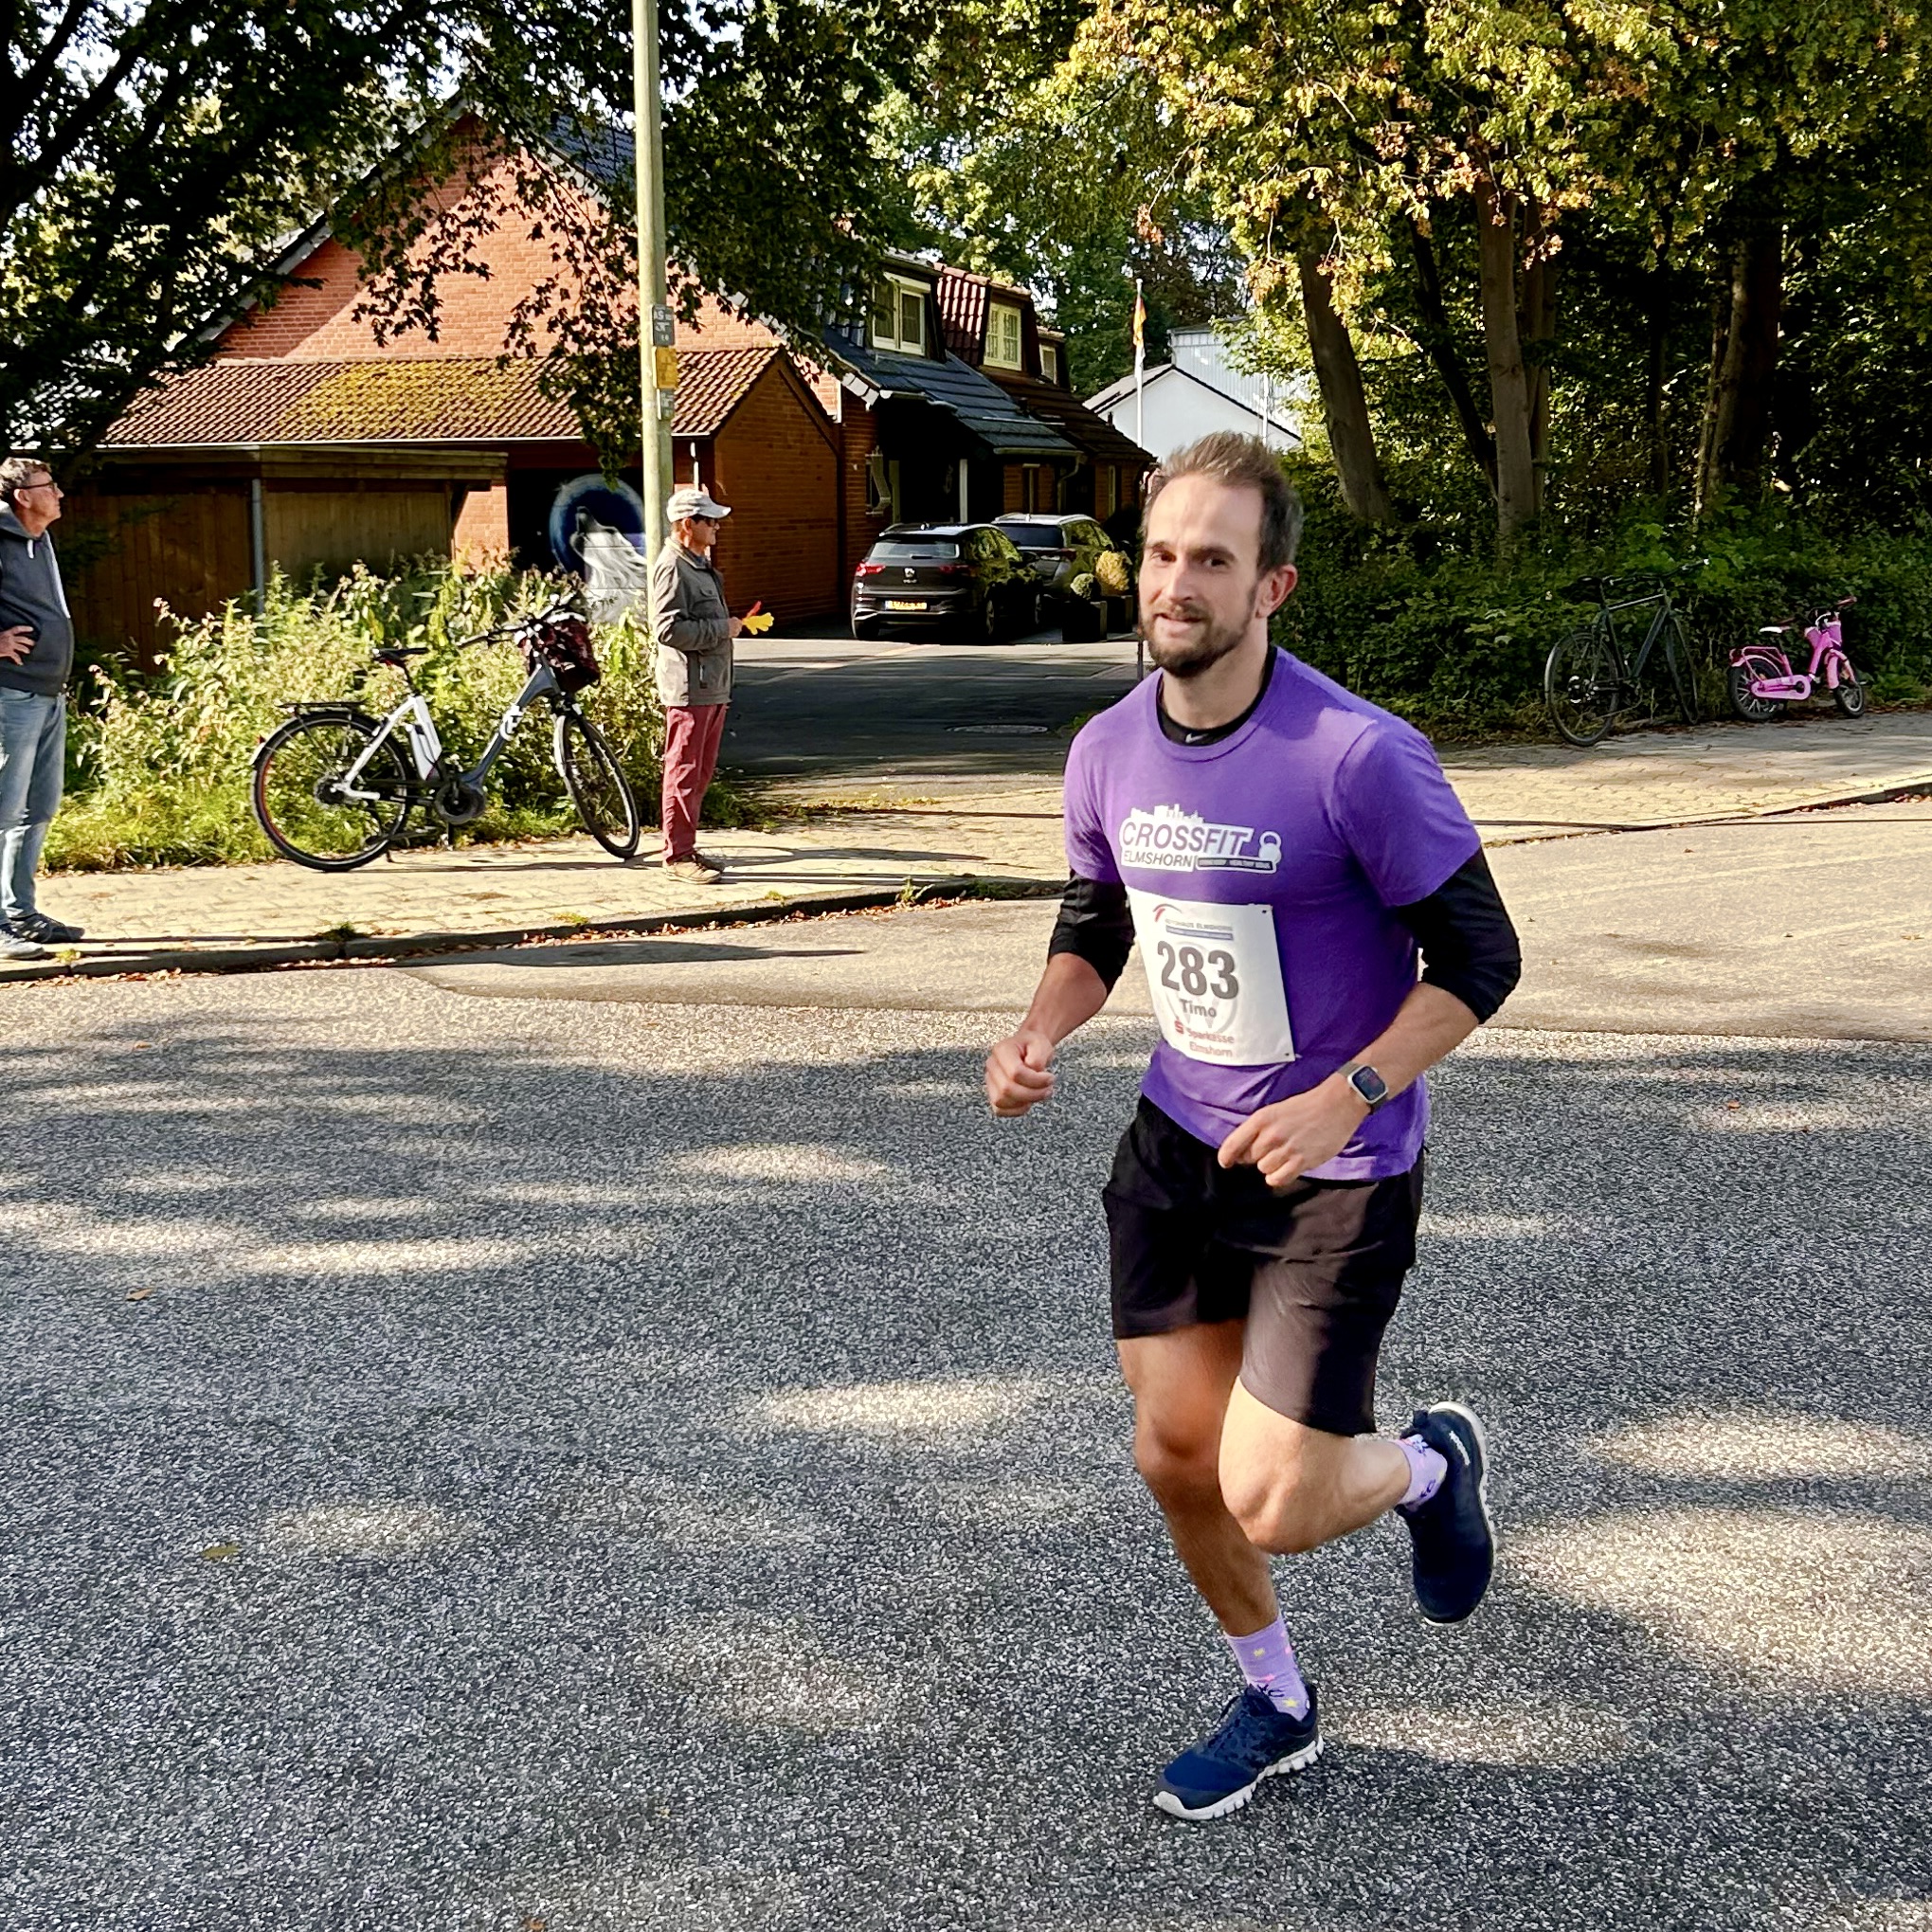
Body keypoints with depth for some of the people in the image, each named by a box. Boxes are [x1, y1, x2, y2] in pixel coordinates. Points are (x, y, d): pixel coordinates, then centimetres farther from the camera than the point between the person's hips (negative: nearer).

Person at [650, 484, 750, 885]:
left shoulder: (700, 564, 20)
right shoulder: (672, 567, -13)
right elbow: (668, 628, -22)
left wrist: (731, 624, 14)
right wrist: (723, 629, -16)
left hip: (712, 686, 10)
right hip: (689, 687, -10)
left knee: (701, 772, 13)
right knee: (684, 772, -6)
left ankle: (686, 847, 20)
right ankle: (678, 855, -3)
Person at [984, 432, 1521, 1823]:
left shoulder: (1360, 757, -23)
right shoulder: (1109, 750, -4)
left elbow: (1479, 959, -15)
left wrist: (1343, 1101, -26)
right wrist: (1040, 1035, -7)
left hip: (1337, 1173, -6)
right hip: (1179, 1145, 6)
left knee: (1274, 1503, -7)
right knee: (1177, 1457, 11)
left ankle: (1431, 1464, 29)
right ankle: (1277, 1706, 38)